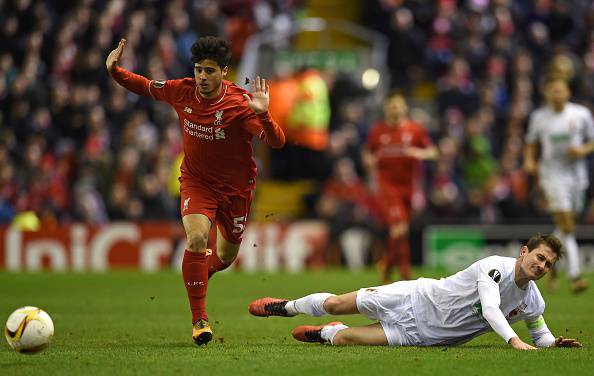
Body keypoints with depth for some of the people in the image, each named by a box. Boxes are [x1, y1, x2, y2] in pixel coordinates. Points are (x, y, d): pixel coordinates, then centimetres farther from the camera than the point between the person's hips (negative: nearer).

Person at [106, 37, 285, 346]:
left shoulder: (240, 103, -24)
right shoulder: (182, 91, -13)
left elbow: (277, 142, -31)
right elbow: (146, 87, 6)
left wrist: (262, 114, -48)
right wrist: (115, 71, -8)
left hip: (236, 186, 0)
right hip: (196, 181, 0)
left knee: (227, 255, 14)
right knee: (197, 238, -24)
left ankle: (202, 271, 52)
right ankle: (199, 319, -17)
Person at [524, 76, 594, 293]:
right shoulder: (539, 117, 1)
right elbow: (531, 143, 15)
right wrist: (529, 160, -3)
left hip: (576, 175, 2)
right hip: (552, 175, -2)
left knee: (565, 228, 10)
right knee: (566, 228, -14)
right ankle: (574, 276, -17)